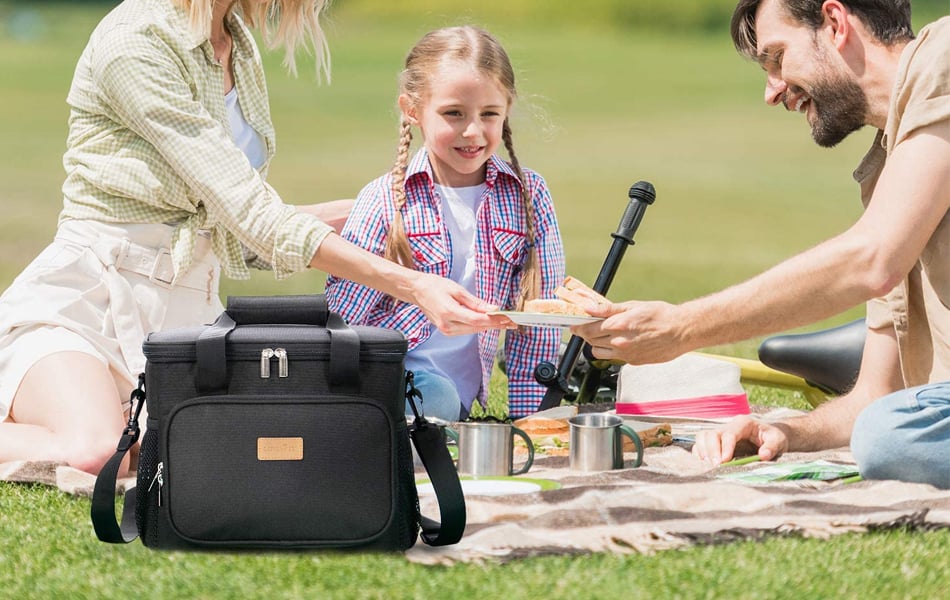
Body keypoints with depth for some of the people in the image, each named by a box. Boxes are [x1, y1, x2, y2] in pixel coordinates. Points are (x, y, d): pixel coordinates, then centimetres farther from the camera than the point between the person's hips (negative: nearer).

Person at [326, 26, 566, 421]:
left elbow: (537, 322, 6)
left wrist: (527, 420, 1)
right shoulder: (384, 201, -3)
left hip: (467, 398, 2)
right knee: (436, 397, -34)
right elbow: (341, 320, -2)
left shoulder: (529, 197, 4)